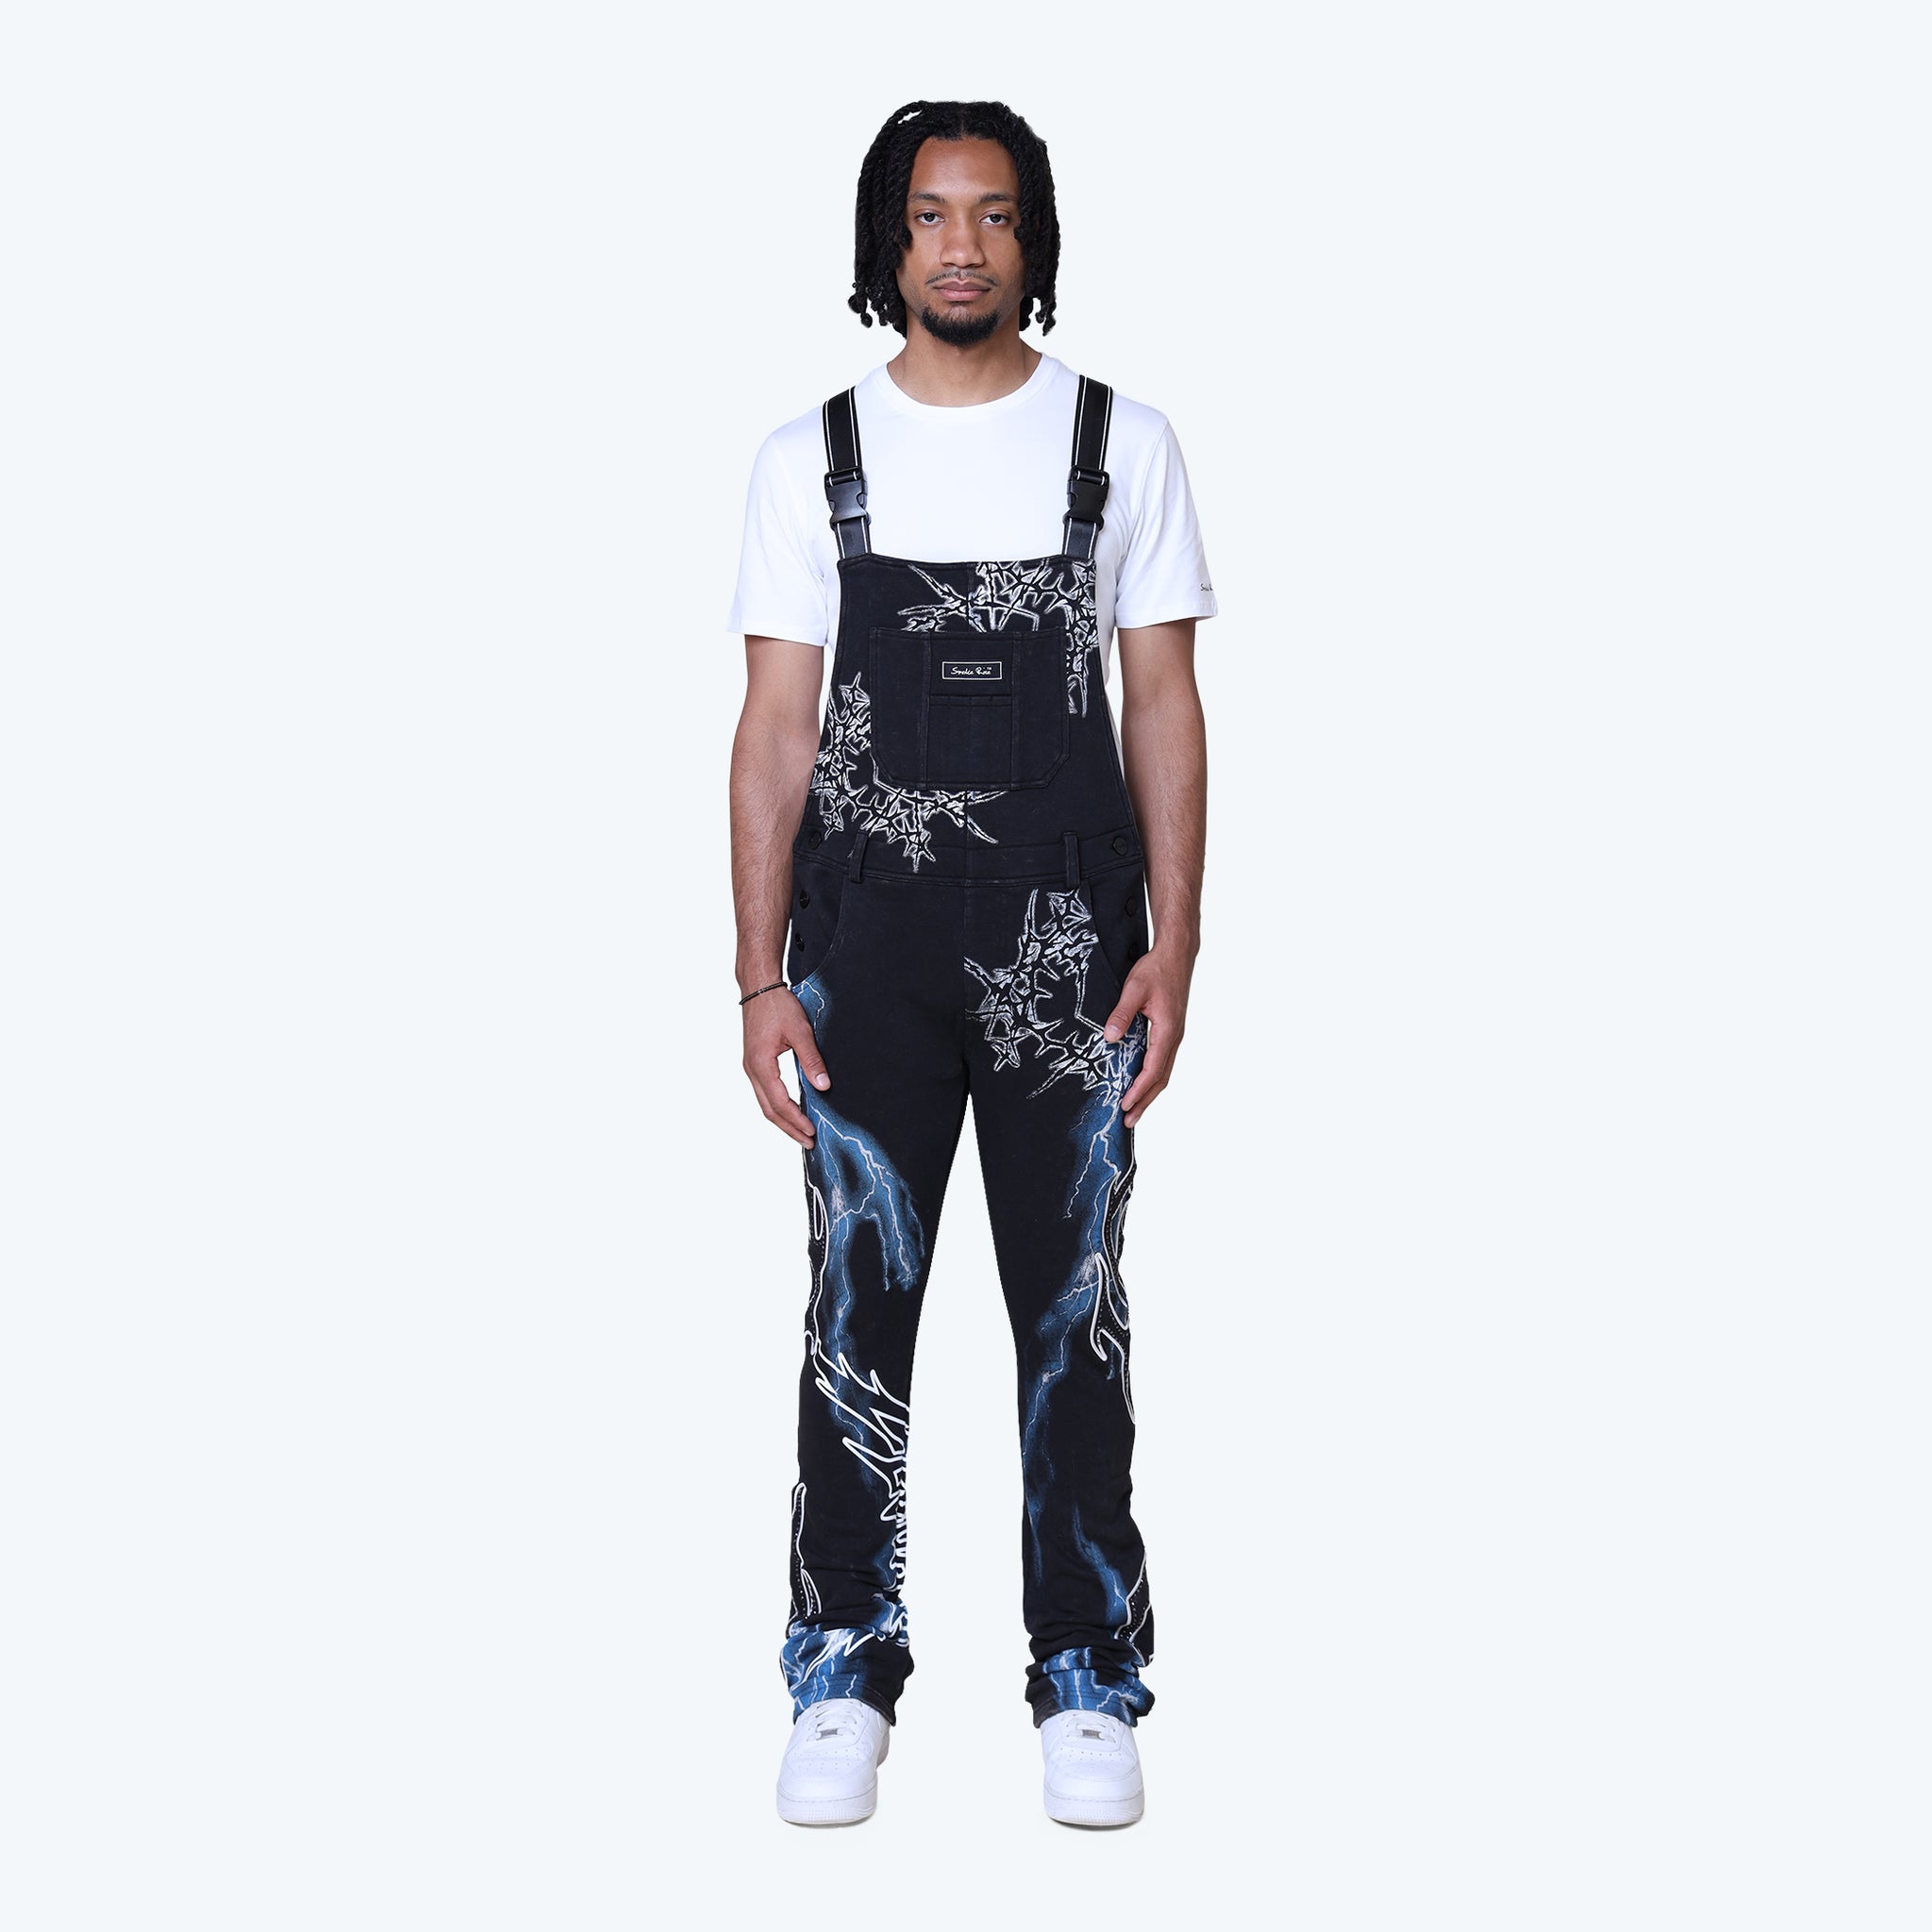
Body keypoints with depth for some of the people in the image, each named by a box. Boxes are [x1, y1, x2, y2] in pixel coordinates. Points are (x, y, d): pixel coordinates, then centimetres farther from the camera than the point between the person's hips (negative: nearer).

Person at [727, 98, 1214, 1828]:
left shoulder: (1123, 442, 5)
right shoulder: (811, 458, 6)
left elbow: (1166, 712, 4)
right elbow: (776, 731, 4)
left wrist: (1174, 951, -4)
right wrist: (760, 977, -2)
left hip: (1069, 942, 0)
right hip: (866, 943, 1)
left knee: (1074, 1311, 6)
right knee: (856, 1308, 4)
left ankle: (1090, 1684, 17)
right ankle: (846, 1681, 16)